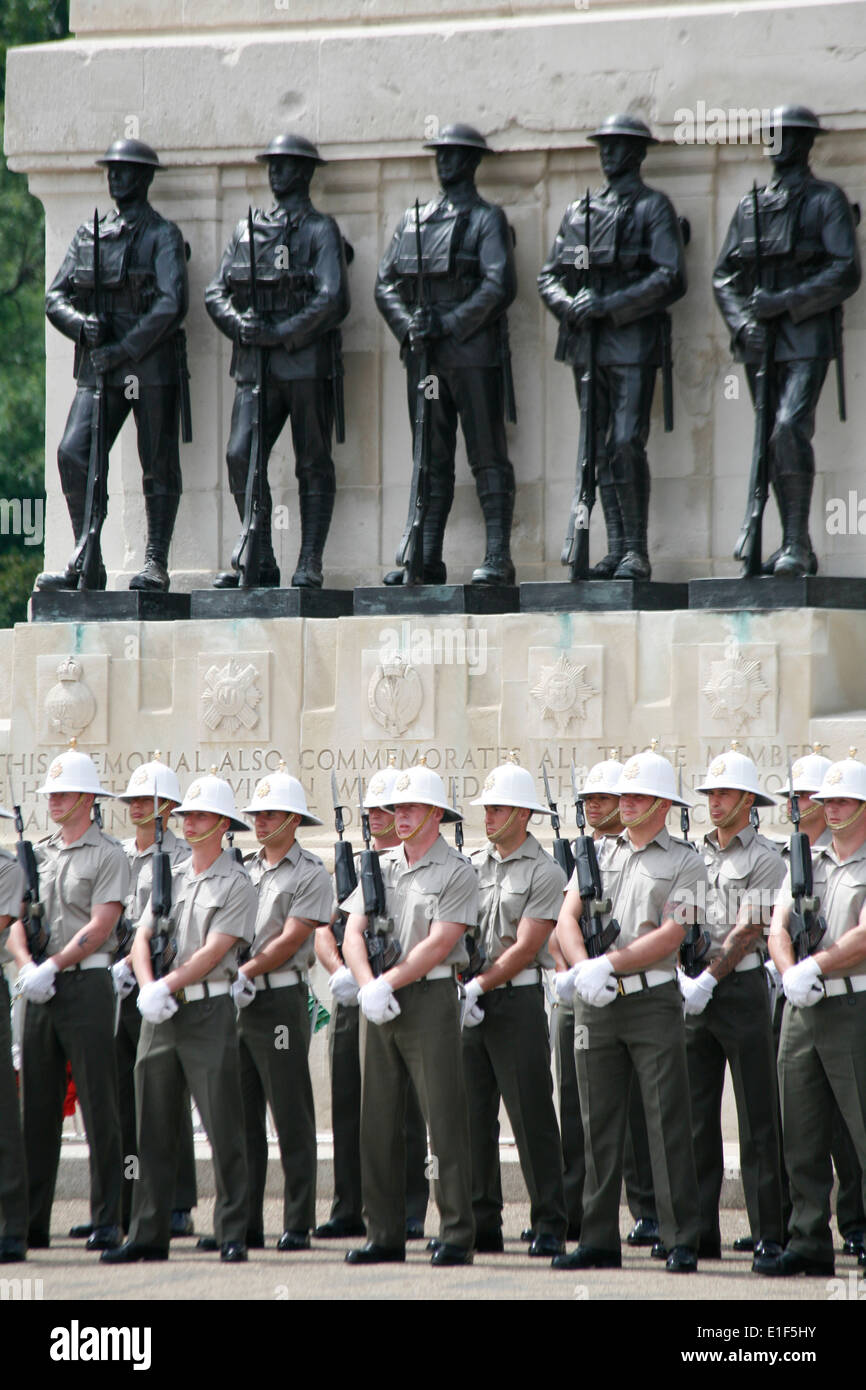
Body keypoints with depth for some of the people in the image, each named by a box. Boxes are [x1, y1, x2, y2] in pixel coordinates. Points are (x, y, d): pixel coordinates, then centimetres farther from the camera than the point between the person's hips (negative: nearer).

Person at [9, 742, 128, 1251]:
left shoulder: (109, 855, -3)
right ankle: (33, 1221, 9)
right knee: (38, 1106, 6)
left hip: (86, 984, -6)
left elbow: (99, 928, -12)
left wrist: (52, 966, -18)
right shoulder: (38, 853, 15)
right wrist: (27, 965, -9)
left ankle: (108, 1222, -4)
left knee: (99, 1107, -5)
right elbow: (18, 920, 9)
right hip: (40, 991, 6)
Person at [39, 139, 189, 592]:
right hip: (99, 367, 4)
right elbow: (55, 297, 13)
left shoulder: (162, 235, -1)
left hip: (151, 364, -4)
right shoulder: (88, 235, 15)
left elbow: (172, 304, -11)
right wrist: (81, 324, -9)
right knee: (73, 454, -10)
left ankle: (155, 565, 4)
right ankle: (85, 563, -5)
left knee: (158, 467, 0)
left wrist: (124, 350, -16)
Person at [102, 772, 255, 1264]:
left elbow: (213, 952, -12)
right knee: (154, 1129, 6)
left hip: (209, 1010, -6)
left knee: (223, 1127, -6)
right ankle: (149, 1235, 11)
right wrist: (147, 988, -10)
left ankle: (233, 1235, -3)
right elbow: (143, 938, 8)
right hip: (160, 1016, 6)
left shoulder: (237, 885, -3)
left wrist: (165, 987, -16)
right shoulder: (170, 877, 15)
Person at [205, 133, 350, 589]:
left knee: (313, 465, 0)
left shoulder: (320, 230, 1)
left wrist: (278, 335, -16)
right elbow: (215, 293, 13)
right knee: (240, 457, -6)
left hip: (307, 360, -4)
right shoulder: (246, 230, 17)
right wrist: (240, 324, -8)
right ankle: (259, 561, 1)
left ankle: (310, 564, 2)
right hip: (255, 363, 4)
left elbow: (331, 302, -9)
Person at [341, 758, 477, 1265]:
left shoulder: (456, 873, -4)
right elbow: (353, 935, 5)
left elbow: (438, 945, -13)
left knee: (445, 1119, -6)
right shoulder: (379, 868, 13)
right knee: (379, 1122, 7)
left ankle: (458, 1235, -5)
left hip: (430, 997, -6)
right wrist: (368, 986, -12)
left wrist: (388, 984, -17)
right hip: (379, 1005, 6)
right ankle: (385, 1234, 12)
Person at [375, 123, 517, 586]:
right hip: (423, 356, 5)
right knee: (431, 461, 6)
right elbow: (386, 283, 13)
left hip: (474, 352, -5)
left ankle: (498, 559, -8)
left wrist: (447, 325, -14)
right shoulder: (412, 220, 17)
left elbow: (499, 286, -10)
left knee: (487, 456, -6)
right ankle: (426, 560, 7)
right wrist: (409, 326, -5)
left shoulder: (487, 219, 1)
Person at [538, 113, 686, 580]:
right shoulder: (578, 211, 18)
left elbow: (670, 279, -8)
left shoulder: (653, 207, 2)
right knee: (598, 449, 4)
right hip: (586, 343, 6)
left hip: (632, 342, -6)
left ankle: (637, 552, -10)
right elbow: (548, 276, 18)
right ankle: (617, 550, 7)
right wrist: (567, 305, -5)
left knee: (626, 445, -13)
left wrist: (606, 305, -15)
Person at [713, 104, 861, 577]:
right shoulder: (750, 206, 16)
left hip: (806, 338, -6)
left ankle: (798, 544, -20)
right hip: (759, 342, 6)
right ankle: (793, 549, 11)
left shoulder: (827, 200, 1)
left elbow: (846, 273, -8)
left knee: (789, 429, -21)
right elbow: (723, 275, 14)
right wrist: (743, 321, -5)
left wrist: (785, 302, -15)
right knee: (772, 440, 5)